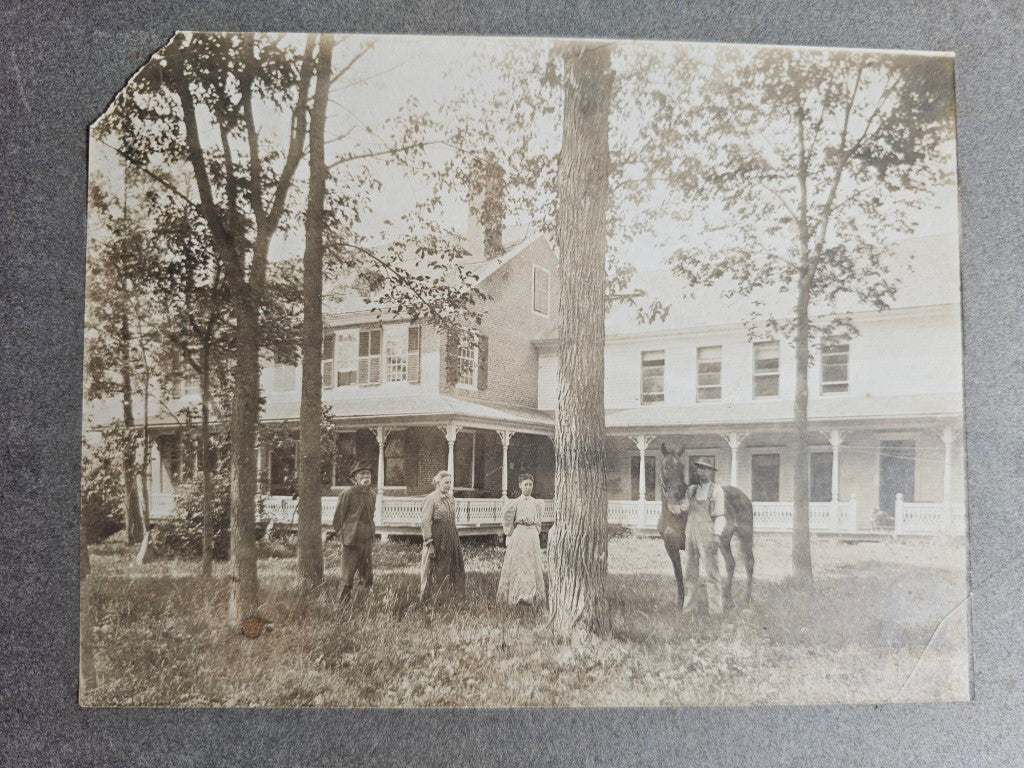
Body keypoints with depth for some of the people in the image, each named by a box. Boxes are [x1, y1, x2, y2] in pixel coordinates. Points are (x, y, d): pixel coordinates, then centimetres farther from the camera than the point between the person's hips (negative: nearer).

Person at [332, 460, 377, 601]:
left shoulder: (372, 494, 10)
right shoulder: (347, 494, -8)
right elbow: (338, 517, -4)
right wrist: (341, 534, -3)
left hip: (368, 541, 6)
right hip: (351, 541, -6)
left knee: (368, 577, 10)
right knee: (347, 578, -3)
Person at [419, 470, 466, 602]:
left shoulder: (450, 499, 12)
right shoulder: (431, 499, -10)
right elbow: (425, 523, -14)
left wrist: (457, 540, 15)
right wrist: (429, 544, -19)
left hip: (451, 539, 7)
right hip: (437, 538, -7)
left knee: (454, 570, 10)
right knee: (433, 572, 1)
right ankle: (426, 601, 12)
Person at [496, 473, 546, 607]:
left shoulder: (536, 504, 10)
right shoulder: (515, 503, -1)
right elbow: (506, 521, 0)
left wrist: (537, 532, 10)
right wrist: (510, 534, -3)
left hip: (533, 535, 4)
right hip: (518, 535, -4)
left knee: (534, 565, 4)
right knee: (517, 565, -2)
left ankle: (533, 595, 9)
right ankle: (515, 595, 4)